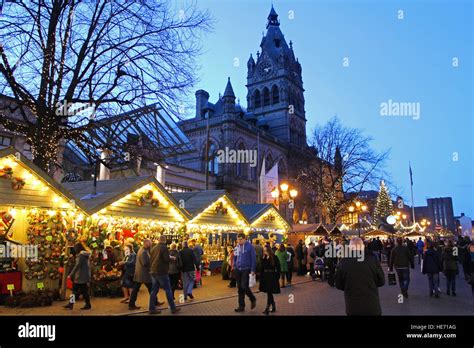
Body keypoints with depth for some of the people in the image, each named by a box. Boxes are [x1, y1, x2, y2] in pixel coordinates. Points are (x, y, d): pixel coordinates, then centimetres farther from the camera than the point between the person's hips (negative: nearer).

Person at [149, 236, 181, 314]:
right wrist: (171, 257, 2)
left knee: (154, 290, 12)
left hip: (153, 271, 7)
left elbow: (150, 259, 15)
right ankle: (173, 308, 4)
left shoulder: (153, 248, 9)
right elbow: (167, 259, -18)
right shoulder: (164, 247, -12)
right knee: (168, 290, 0)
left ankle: (152, 308, 14)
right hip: (162, 272, -7)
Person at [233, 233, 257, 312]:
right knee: (240, 288, 9)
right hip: (238, 270, 6)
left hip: (246, 269, -6)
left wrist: (253, 270, -12)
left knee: (244, 286, -12)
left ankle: (253, 299, 15)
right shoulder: (237, 247, 7)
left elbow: (253, 259, -9)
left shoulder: (249, 246, -10)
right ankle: (241, 306, 19)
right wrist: (234, 267, 11)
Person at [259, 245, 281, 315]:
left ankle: (267, 308, -7)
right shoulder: (263, 258, 4)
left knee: (269, 292, -9)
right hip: (265, 276, 5)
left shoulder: (274, 258, -8)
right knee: (269, 292, 11)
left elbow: (278, 268, -6)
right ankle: (273, 306, 27)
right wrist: (261, 278, 2)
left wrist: (277, 277, -11)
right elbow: (261, 268, 6)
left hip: (272, 277, -5)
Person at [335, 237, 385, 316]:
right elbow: (381, 281, -1)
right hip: (372, 306, 0)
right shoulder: (372, 258, -12)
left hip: (353, 307, 0)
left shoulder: (343, 262, -11)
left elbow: (339, 285, 1)